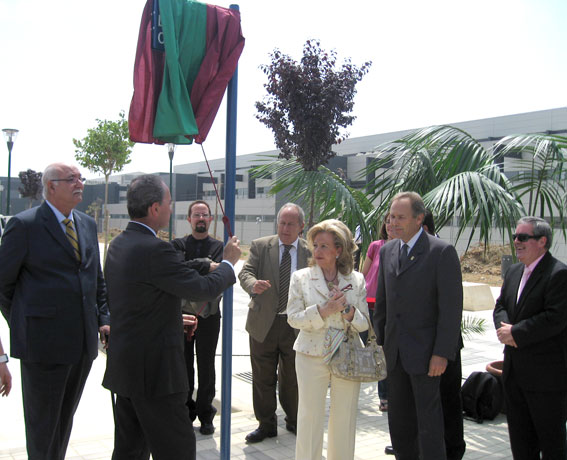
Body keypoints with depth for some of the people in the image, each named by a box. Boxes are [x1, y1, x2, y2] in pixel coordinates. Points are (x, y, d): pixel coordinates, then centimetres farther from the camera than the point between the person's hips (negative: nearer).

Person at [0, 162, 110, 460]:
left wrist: (103, 320, 7)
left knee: (65, 418, 18)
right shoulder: (25, 225, -9)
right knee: (42, 424, 8)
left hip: (83, 342, 6)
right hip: (43, 343, -6)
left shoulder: (88, 224, 11)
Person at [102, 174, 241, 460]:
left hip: (124, 367, 10)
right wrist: (229, 262, 1)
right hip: (153, 371, -9)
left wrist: (173, 318, 19)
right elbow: (202, 289, -15)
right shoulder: (154, 249, -22)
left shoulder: (118, 244, 7)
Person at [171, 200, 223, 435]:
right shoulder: (178, 245, 5)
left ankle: (205, 415, 19)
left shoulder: (218, 247, 4)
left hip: (208, 315, 0)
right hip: (182, 314, 1)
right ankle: (186, 410, 24)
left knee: (206, 367, 7)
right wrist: (206, 266, -21)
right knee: (183, 365, 9)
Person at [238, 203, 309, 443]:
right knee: (263, 378, 9)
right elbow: (245, 273, -7)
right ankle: (266, 424, 24)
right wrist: (253, 284, -31)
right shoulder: (260, 246, 1)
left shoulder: (311, 251, 2)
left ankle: (294, 420, 33)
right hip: (264, 323, 0)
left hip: (296, 325, 0)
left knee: (292, 378, 13)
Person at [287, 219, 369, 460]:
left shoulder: (356, 280, 3)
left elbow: (364, 323, 2)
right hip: (312, 356, -1)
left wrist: (347, 309, -18)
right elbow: (293, 318, -6)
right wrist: (323, 311, -20)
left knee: (344, 419, 11)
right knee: (310, 416, 6)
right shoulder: (300, 277, -1)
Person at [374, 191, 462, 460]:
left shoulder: (442, 252, -11)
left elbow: (451, 307, -14)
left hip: (425, 352, -6)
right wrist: (380, 339, 11)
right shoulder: (387, 251, 9)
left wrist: (442, 353, -16)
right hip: (394, 351, 6)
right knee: (399, 418, 15)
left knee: (428, 418, 1)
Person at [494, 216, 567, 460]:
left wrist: (515, 333, -18)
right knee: (520, 436, 18)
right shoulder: (513, 272, 12)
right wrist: (505, 328, -9)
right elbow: (500, 307, 13)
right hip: (515, 372, 8)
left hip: (547, 374, -8)